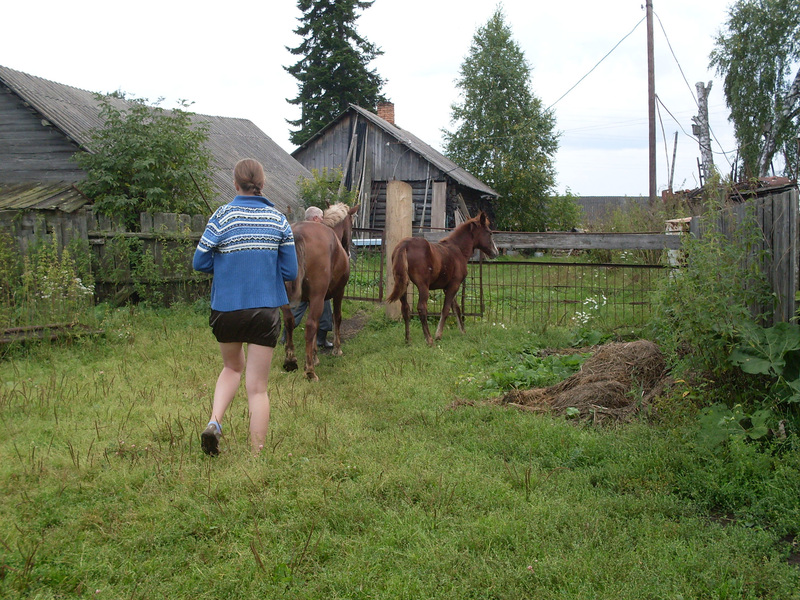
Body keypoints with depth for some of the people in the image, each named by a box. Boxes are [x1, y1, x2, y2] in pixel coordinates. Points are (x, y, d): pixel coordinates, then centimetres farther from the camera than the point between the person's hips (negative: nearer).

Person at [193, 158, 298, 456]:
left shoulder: (222, 216, -7)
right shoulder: (278, 219, -1)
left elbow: (200, 263, -4)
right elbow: (290, 271, 0)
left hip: (227, 308, 0)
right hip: (266, 310, 0)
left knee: (232, 367, 26)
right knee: (257, 387, 6)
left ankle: (214, 422, 5)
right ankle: (257, 454, 7)